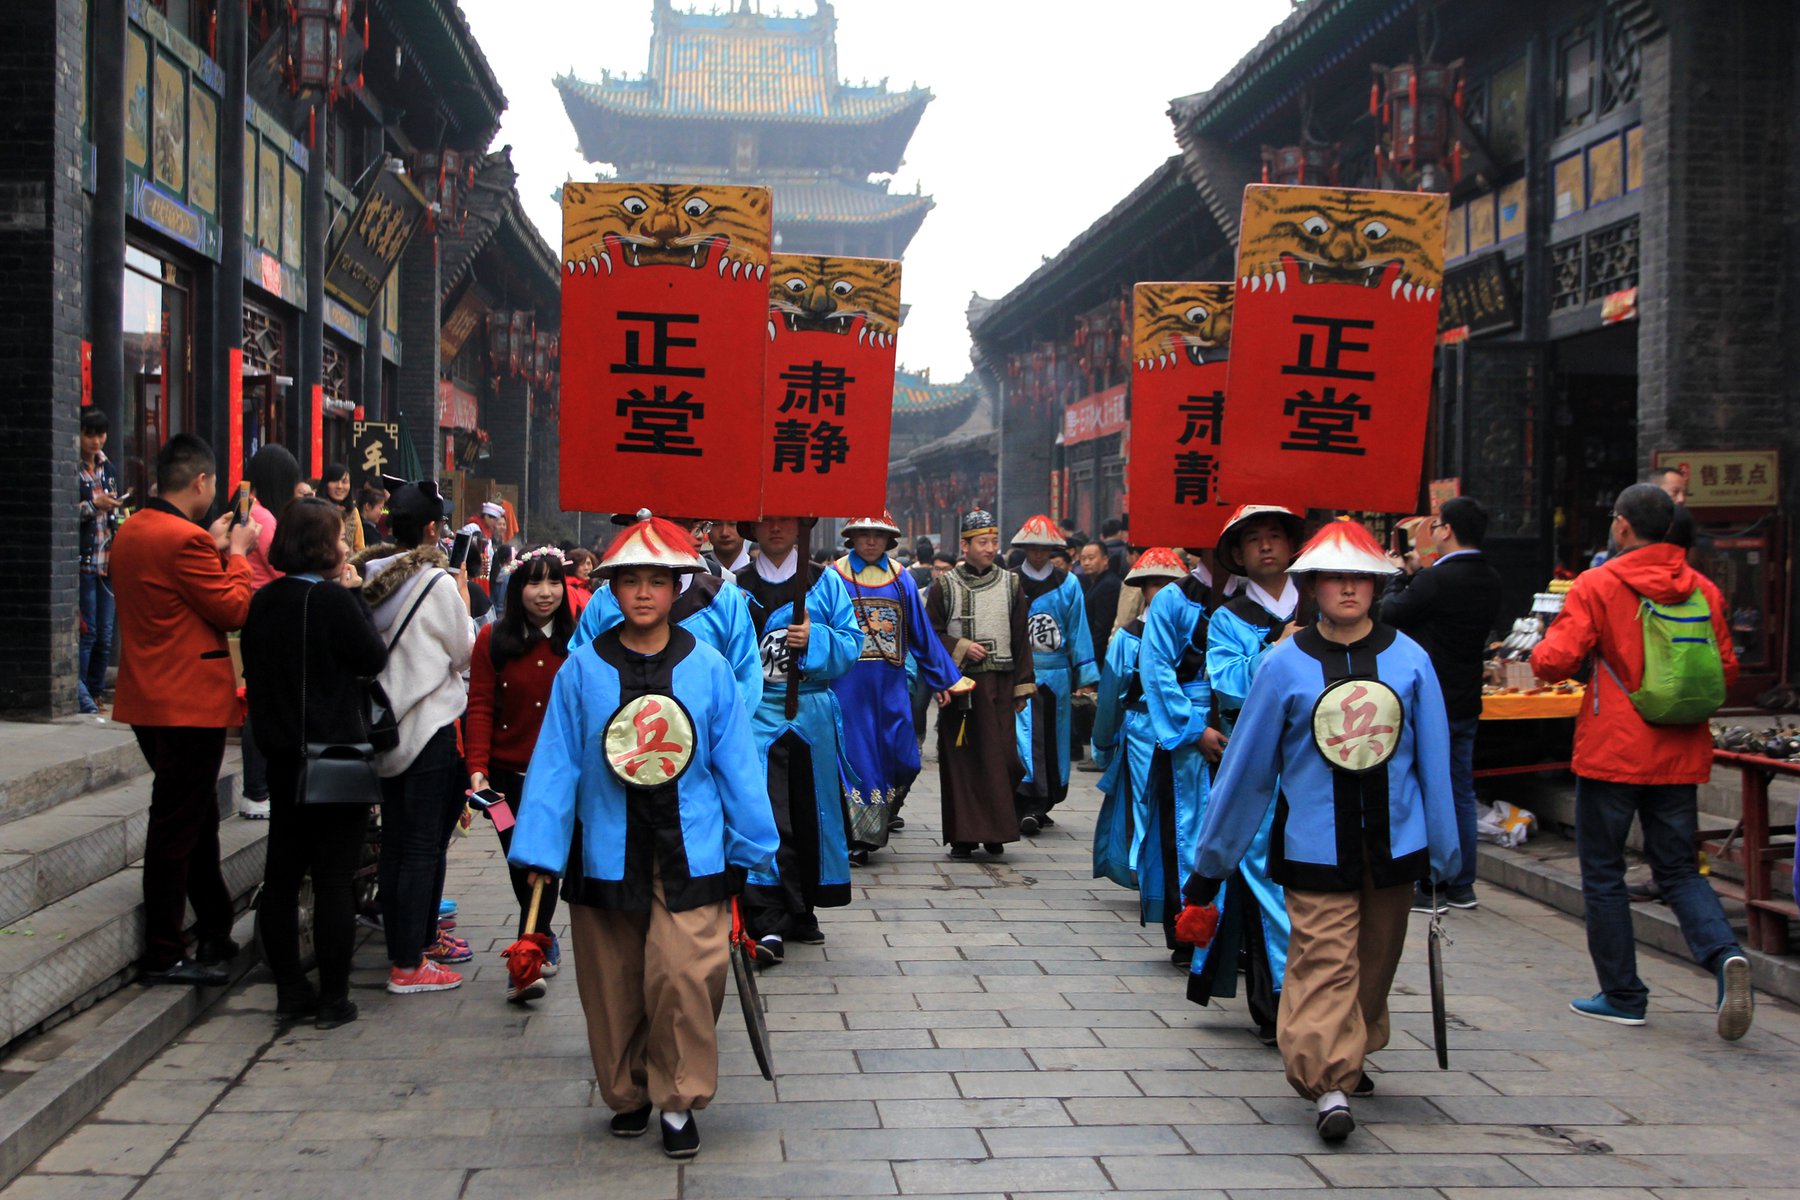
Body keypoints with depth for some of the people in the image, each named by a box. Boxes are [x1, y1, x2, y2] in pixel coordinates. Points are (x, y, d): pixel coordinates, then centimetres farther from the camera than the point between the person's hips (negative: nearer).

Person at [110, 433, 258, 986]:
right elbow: (235, 610, -16)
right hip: (190, 703, -10)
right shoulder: (184, 539, -20)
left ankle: (215, 933, 28)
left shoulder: (130, 532, 10)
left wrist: (214, 549, 14)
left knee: (196, 818, 18)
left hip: (149, 701, 10)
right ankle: (164, 955, 3)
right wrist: (236, 554, -2)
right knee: (177, 827, -3)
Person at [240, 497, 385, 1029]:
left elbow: (254, 670, 13)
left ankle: (290, 990, 19)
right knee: (334, 878, -1)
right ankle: (333, 998, 4)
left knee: (282, 875, 12)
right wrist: (355, 598, -2)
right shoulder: (334, 600, -16)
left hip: (282, 755, 7)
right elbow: (374, 658, -8)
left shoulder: (263, 602, 5)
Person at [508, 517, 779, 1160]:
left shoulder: (708, 667, 1)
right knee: (612, 983, 9)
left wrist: (749, 844, 8)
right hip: (606, 855, 1)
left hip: (689, 851, -1)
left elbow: (736, 760, 6)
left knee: (685, 974, -11)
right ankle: (628, 1094, 30)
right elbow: (556, 763, 2)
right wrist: (540, 853, -2)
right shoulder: (582, 671, 1)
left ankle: (679, 1101, 7)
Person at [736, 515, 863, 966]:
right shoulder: (736, 587, 8)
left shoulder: (825, 582, 9)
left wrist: (816, 639, -15)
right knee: (766, 814, -12)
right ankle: (769, 925, -15)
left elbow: (852, 642, 3)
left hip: (812, 713, 2)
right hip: (757, 712, -2)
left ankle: (801, 911, 24)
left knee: (810, 813, 8)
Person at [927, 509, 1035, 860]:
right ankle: (963, 837, 6)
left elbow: (1020, 638, 10)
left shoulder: (1010, 584, 9)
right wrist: (960, 646, -11)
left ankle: (995, 832, 8)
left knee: (1000, 757, -5)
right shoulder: (944, 585, 3)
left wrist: (1023, 686, 7)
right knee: (960, 760, 0)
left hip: (999, 685, 1)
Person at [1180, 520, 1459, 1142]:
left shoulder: (1409, 660, 0)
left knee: (1376, 957, 14)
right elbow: (1246, 765, 2)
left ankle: (1348, 1057, 34)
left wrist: (1445, 855, 7)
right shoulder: (1285, 665, -5)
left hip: (1393, 841, 3)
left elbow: (1434, 762, 6)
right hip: (1316, 847, -3)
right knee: (1324, 958, -10)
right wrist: (1206, 868, 5)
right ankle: (1328, 1082, -9)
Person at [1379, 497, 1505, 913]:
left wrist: (1400, 573, 6)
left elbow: (1390, 613, -10)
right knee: (1461, 793, 13)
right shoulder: (1489, 581, 6)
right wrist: (1416, 573, 14)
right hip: (1467, 703, 8)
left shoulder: (1437, 578, -20)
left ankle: (1427, 889, 4)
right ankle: (1462, 885, 19)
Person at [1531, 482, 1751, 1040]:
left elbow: (1555, 662, -15)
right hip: (1680, 756, 4)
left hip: (1612, 751, -4)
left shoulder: (1596, 586, -11)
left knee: (1602, 873, 9)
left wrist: (1542, 647, 7)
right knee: (1679, 871, 14)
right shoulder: (1703, 589, 2)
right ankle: (1724, 954, -12)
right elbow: (1726, 670, 7)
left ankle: (1622, 995, 13)